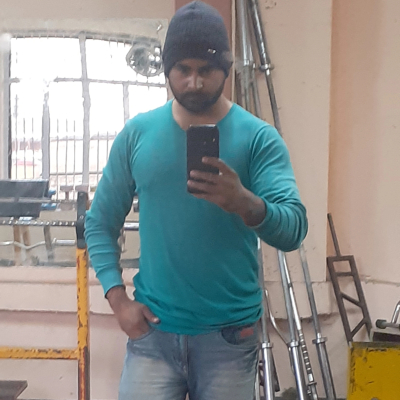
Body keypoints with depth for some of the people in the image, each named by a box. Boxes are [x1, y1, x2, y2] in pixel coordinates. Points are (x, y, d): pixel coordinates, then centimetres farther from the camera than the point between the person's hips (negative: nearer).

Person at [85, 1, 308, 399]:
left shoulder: (258, 137, -6)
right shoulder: (137, 134, 1)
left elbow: (293, 229, -16)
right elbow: (100, 222, 7)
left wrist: (245, 203, -36)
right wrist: (118, 299, -4)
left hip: (230, 333, -1)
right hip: (152, 328, 1)